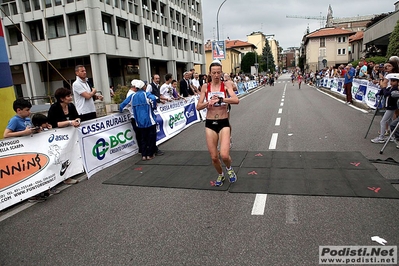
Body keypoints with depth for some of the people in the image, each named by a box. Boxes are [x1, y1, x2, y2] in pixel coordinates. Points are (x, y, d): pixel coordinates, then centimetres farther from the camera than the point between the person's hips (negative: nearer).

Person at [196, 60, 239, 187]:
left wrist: (219, 99, -30)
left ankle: (229, 169, 21)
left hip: (223, 123, -2)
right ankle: (220, 175, 38)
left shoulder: (226, 85, -3)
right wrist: (208, 102, -19)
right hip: (210, 124, 2)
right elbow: (198, 106, 0)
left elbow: (236, 100, -20)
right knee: (214, 157, 6)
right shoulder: (205, 87, 3)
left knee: (224, 155, -16)